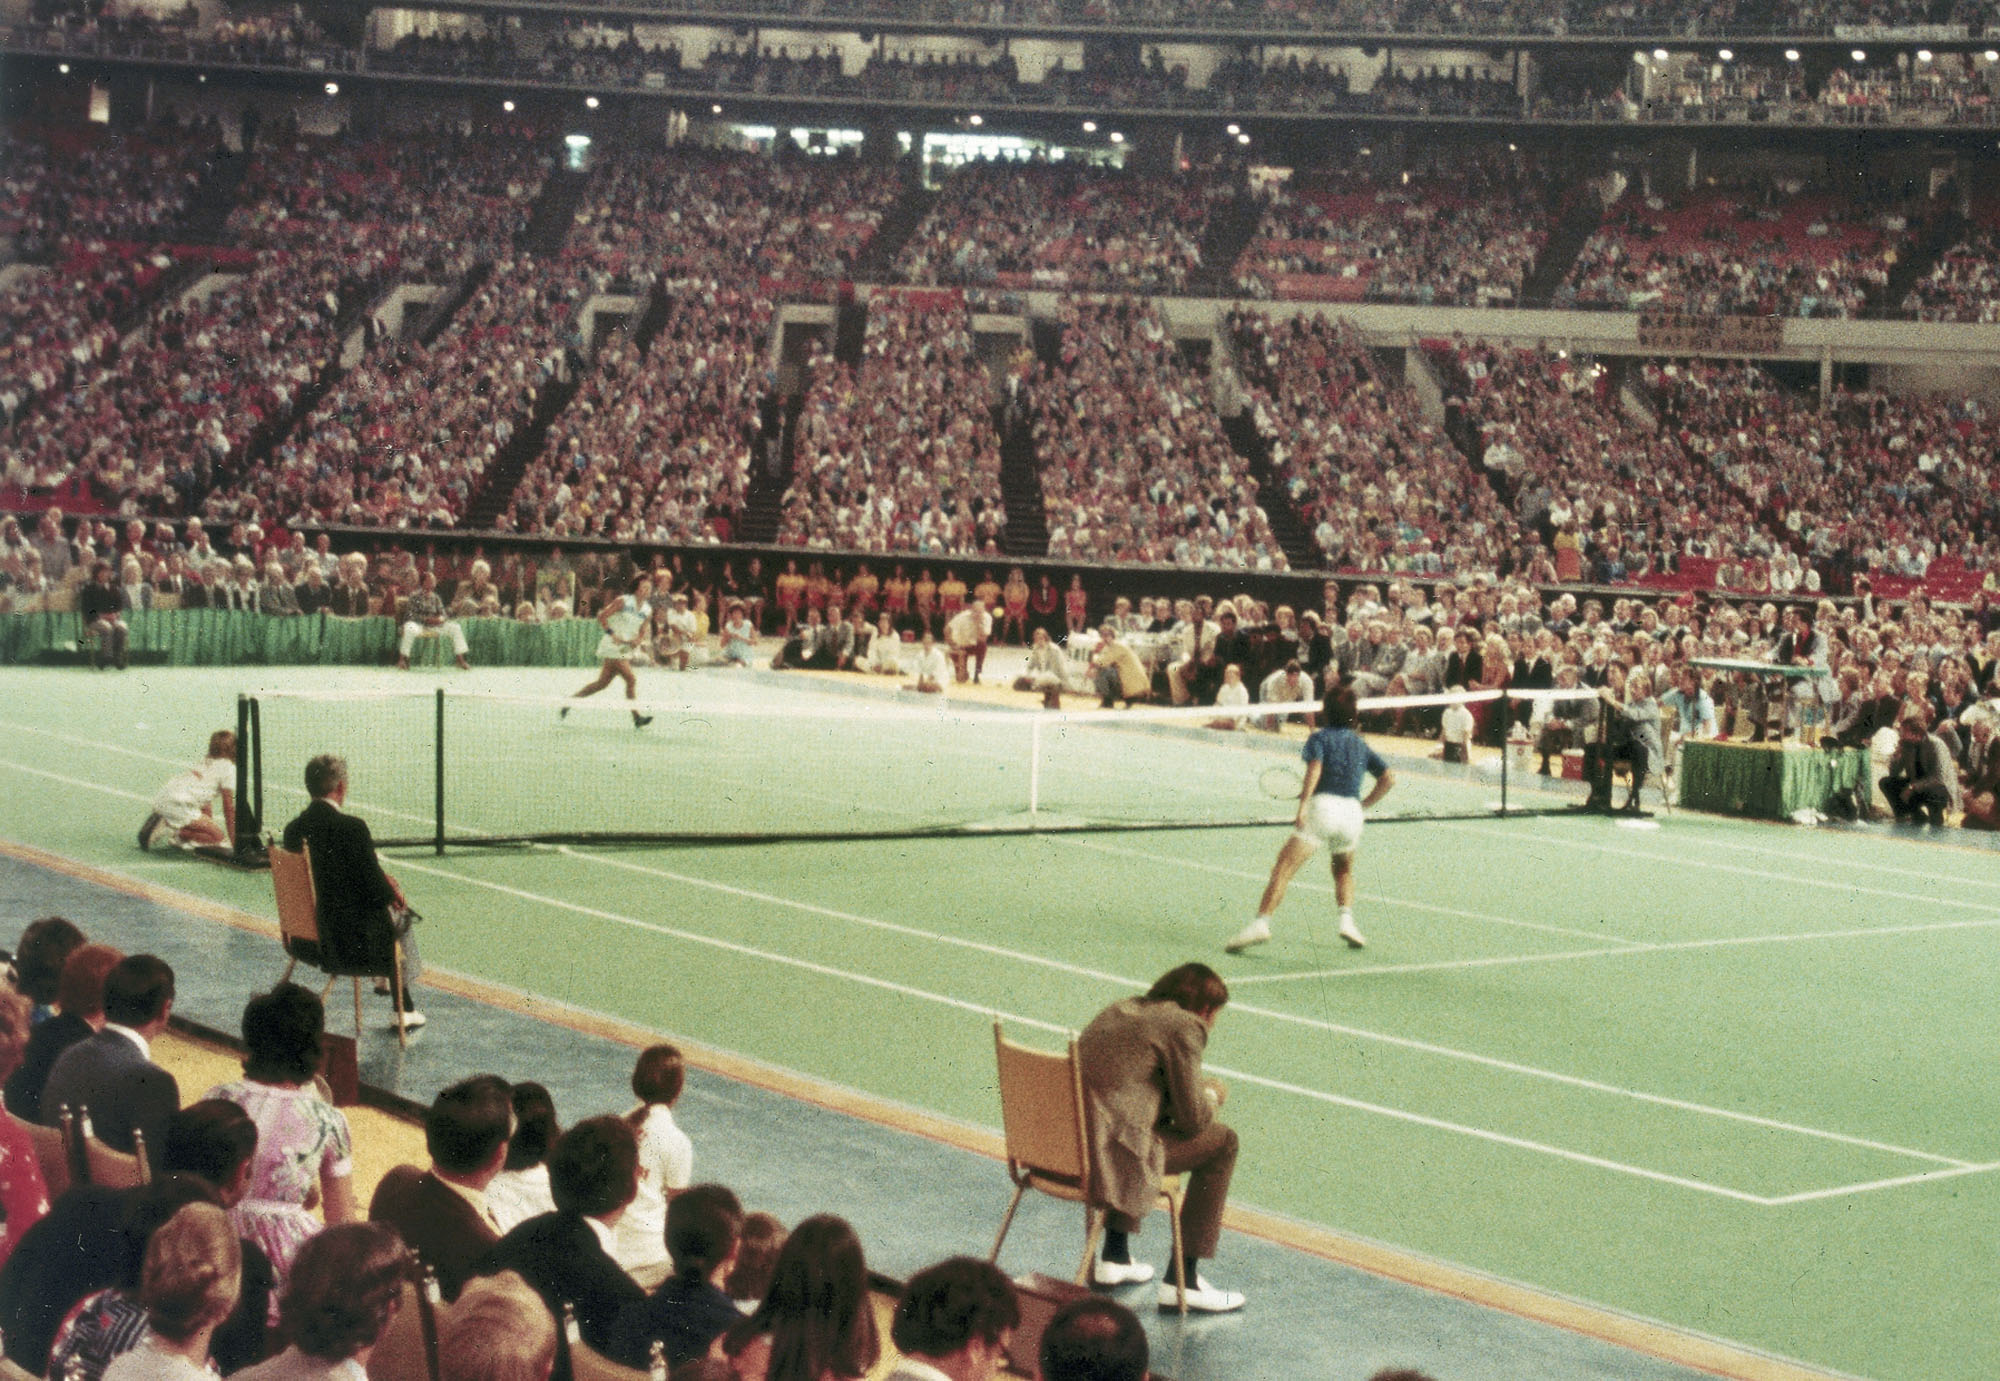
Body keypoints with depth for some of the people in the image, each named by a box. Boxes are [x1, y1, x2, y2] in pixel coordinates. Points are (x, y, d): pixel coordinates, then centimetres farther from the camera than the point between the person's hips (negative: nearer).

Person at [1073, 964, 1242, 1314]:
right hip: (1109, 1151, -9)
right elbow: (1192, 1119, -5)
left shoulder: (1122, 1009, 20)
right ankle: (1182, 1279, 9)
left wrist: (1200, 1091, 23)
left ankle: (1114, 1257, 37)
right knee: (1222, 1142, 7)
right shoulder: (1183, 1025, -5)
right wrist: (1211, 1095, 17)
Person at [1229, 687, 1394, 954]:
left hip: (1323, 805, -4)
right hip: (1352, 812, 5)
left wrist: (1303, 806, -18)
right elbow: (1388, 778, 17)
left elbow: (1315, 768, -10)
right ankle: (1346, 919, 8)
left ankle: (1262, 922, -25)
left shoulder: (1319, 737, 9)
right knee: (1343, 870, 29)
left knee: (1283, 869, -8)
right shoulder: (1360, 745, 23)